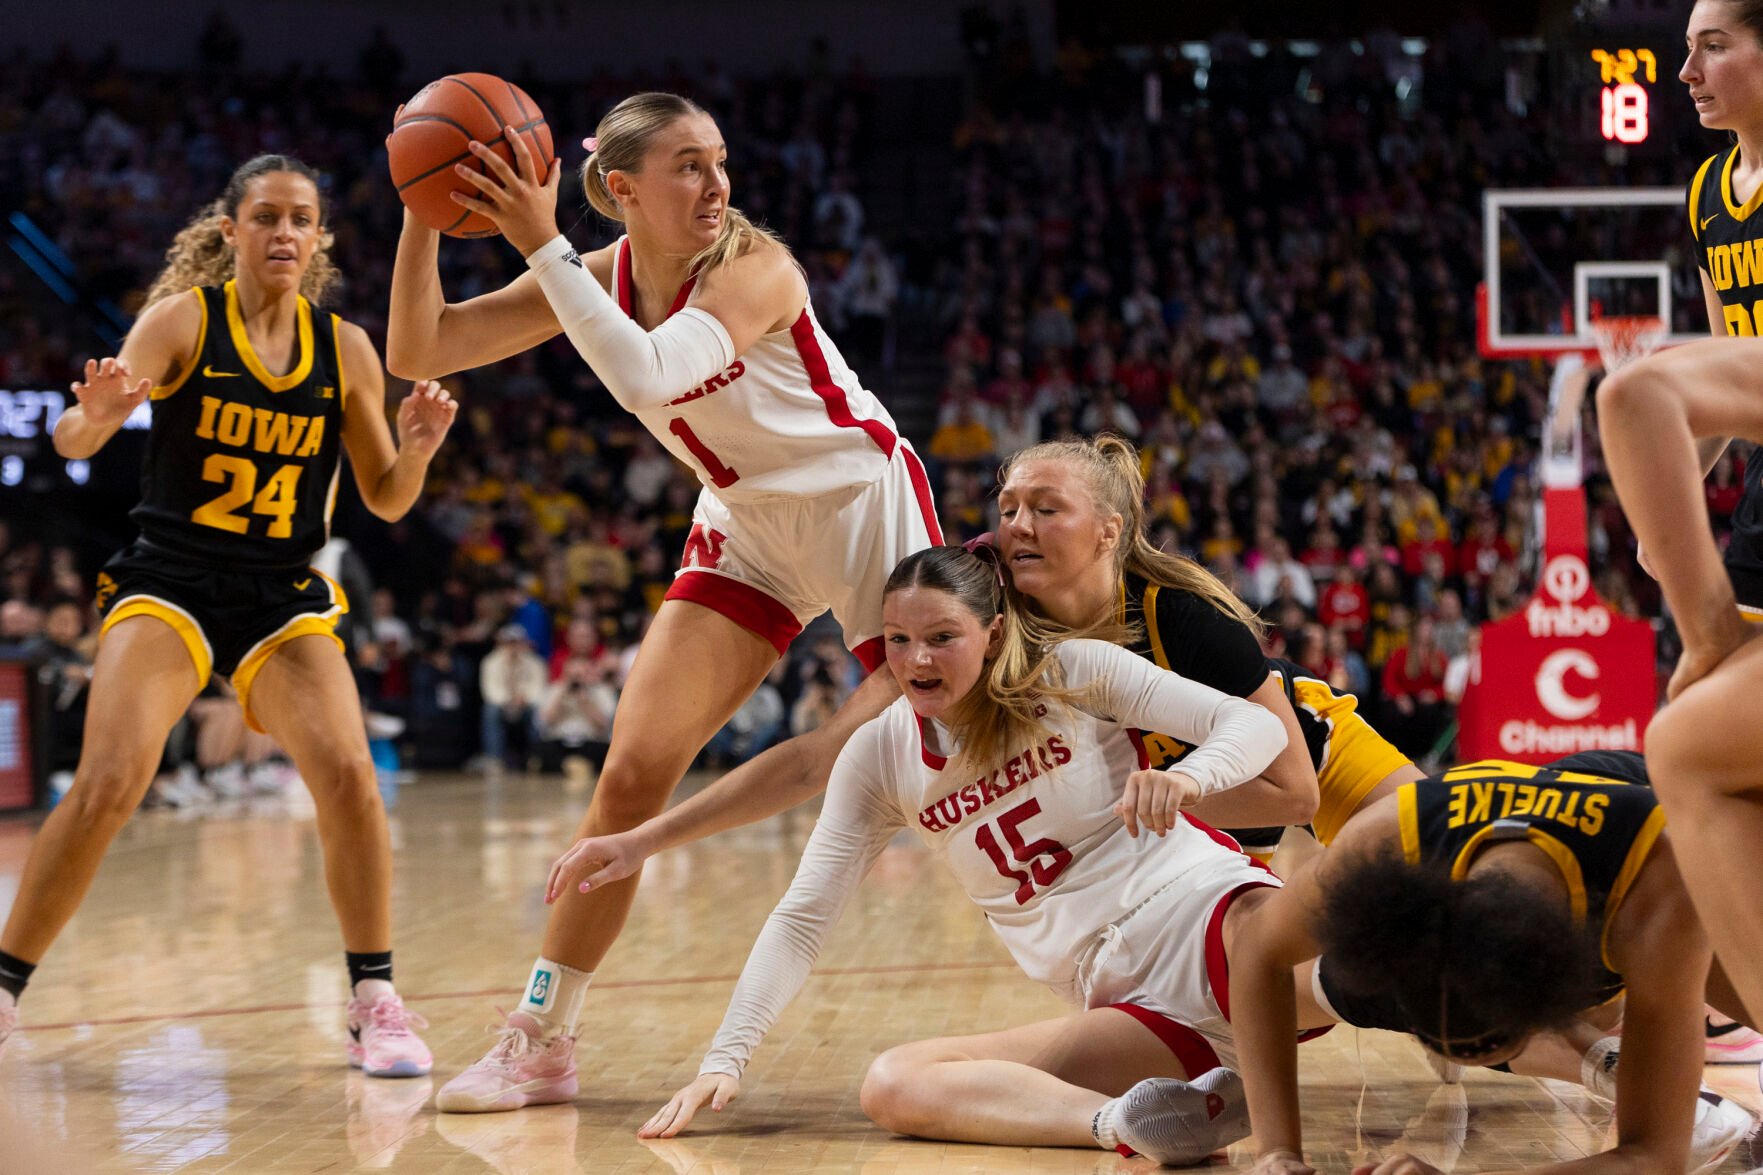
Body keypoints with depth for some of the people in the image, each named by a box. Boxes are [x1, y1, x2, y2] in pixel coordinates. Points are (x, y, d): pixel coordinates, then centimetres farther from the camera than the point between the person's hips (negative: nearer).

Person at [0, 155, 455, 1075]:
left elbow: (386, 499, 9)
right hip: (168, 583, -2)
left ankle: (374, 1001, -4)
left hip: (284, 601, 3)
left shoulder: (344, 349, 3)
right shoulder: (184, 318, -6)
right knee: (107, 784, -18)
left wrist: (416, 448, -13)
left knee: (347, 775, -17)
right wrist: (96, 413, -38)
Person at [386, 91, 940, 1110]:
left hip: (862, 501, -5)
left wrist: (544, 245, -41)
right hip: (747, 527, 5)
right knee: (633, 774, -3)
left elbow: (646, 375, -42)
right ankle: (542, 1044, 6)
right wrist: (424, 217, -25)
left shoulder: (755, 267, -25)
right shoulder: (599, 279, -8)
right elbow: (417, 351, -12)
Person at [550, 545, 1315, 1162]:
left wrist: (1186, 778, -28)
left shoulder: (1073, 674, 0)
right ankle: (1129, 1124, -43)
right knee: (891, 1086, -22)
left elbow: (1256, 724, -5)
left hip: (1207, 916, -4)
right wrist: (725, 1060, -3)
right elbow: (802, 918, 8)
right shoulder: (881, 756, 9)